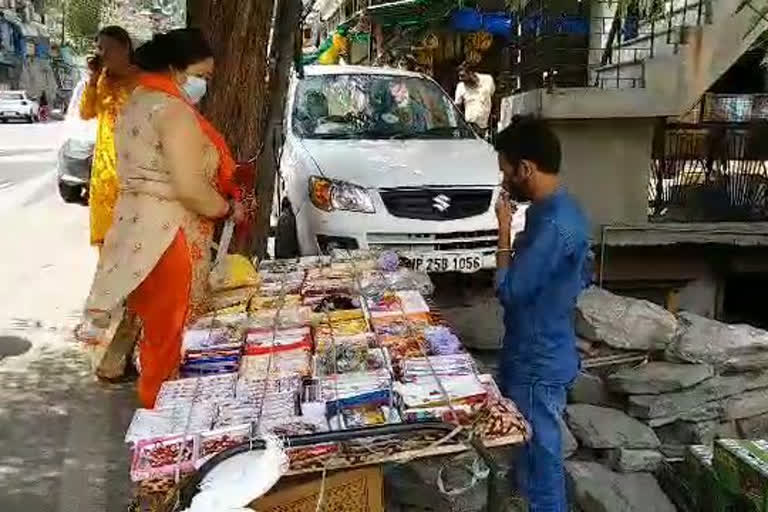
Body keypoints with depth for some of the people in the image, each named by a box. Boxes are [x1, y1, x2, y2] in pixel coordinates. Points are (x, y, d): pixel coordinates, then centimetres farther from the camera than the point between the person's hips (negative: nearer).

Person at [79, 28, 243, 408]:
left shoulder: (138, 103, 14)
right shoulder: (174, 111, -17)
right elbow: (190, 188, -23)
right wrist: (228, 208, -6)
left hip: (140, 230, 10)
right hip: (167, 236, -10)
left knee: (156, 327, 20)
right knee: (170, 333, 4)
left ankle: (155, 401, 33)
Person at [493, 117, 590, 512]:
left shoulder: (554, 225, -28)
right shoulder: (553, 209, 4)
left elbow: (509, 291, -22)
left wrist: (504, 231, -15)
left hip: (539, 364, -10)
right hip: (531, 354, 10)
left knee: (539, 459, 6)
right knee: (530, 452, 24)